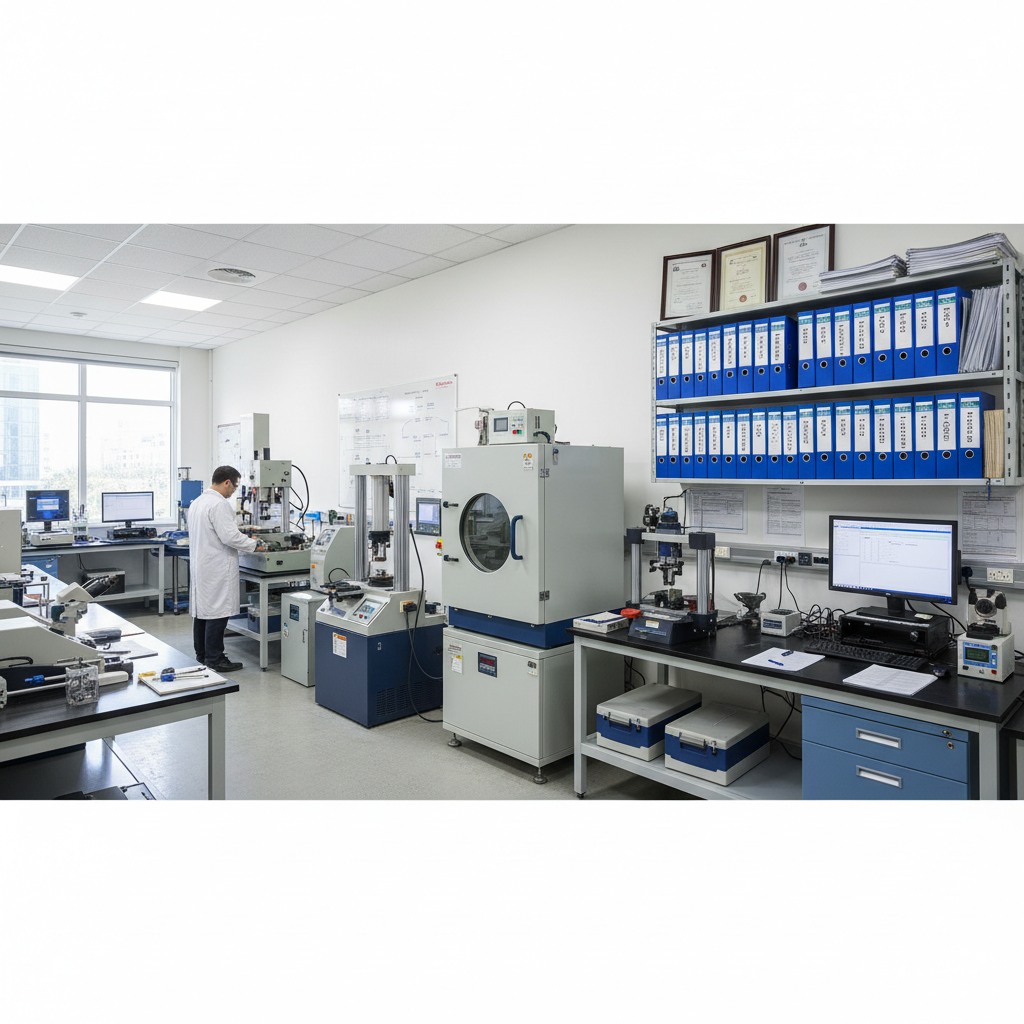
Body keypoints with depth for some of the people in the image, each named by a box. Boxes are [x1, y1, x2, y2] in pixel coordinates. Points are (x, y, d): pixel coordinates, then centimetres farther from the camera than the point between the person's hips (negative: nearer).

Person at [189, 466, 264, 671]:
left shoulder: (197, 502, 14)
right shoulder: (219, 504, -18)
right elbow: (229, 536, -22)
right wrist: (254, 544, -9)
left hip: (200, 566, 10)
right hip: (216, 568, -10)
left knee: (201, 611, 15)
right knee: (218, 612, -4)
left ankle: (202, 654, 26)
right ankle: (215, 659, 1)